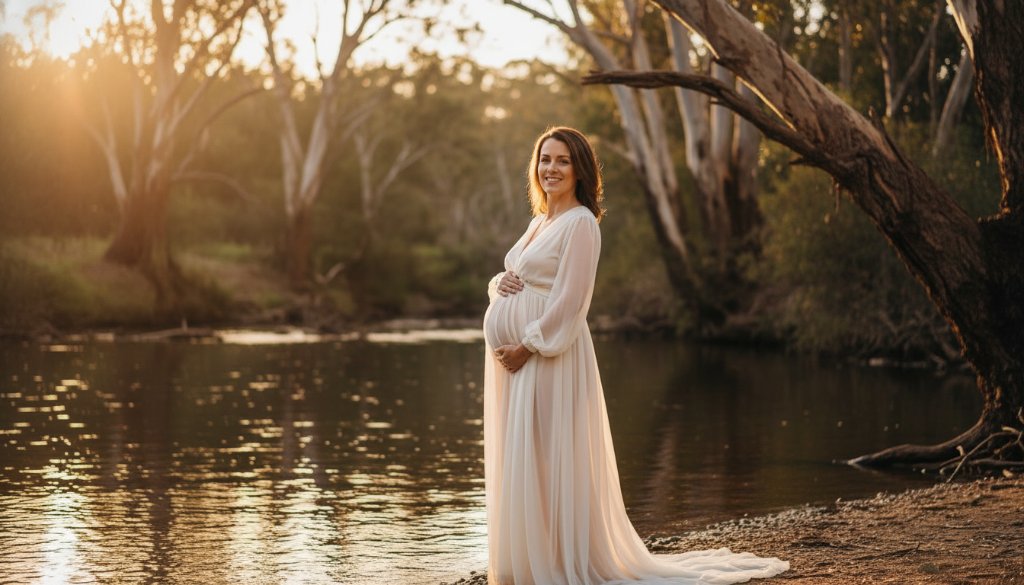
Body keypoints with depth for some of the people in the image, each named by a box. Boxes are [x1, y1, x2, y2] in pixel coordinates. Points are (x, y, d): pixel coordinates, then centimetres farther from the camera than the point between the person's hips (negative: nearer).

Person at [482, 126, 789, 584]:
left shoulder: (580, 223, -8)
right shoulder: (540, 221, 18)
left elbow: (569, 301, -15)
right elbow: (508, 279, 22)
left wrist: (527, 346, -18)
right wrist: (500, 284, -1)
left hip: (550, 354, -9)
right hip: (511, 355, 9)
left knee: (548, 459, -7)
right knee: (515, 459, 10)